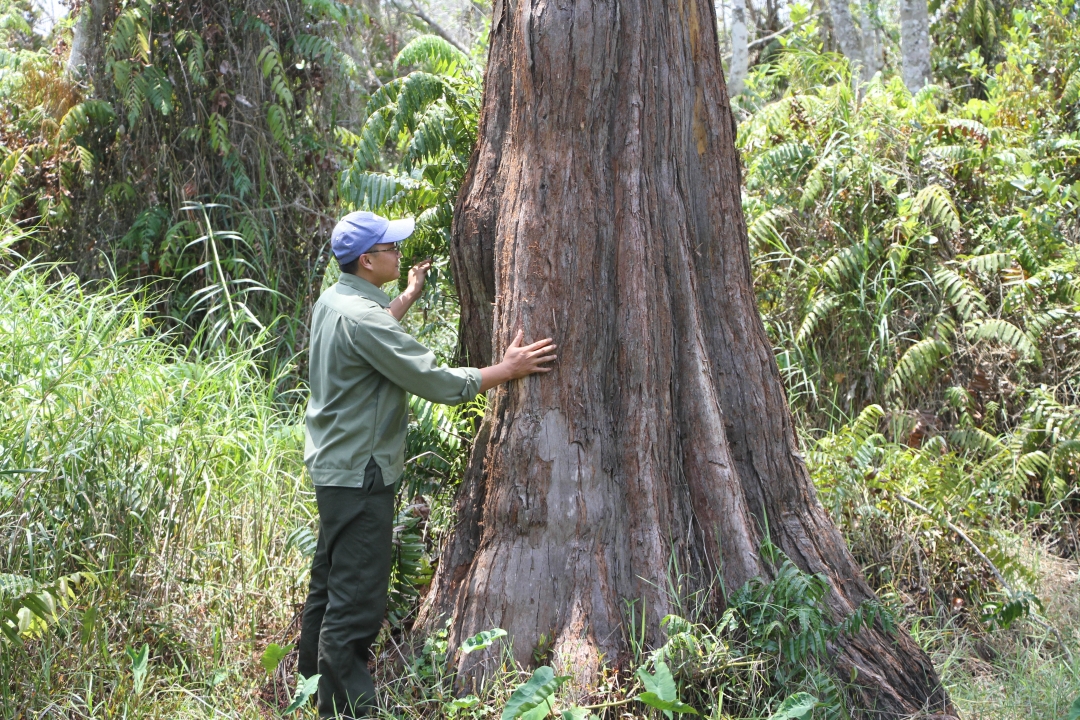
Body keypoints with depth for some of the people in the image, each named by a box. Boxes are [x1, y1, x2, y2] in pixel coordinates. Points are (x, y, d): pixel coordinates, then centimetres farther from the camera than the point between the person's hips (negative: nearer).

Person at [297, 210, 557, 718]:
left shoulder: (331, 301, 7)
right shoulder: (360, 317, -23)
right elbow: (437, 381, -22)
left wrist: (408, 298, 37)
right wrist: (508, 370, -13)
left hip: (331, 466, 11)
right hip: (360, 474, -11)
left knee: (329, 584, 20)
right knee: (356, 604, -6)